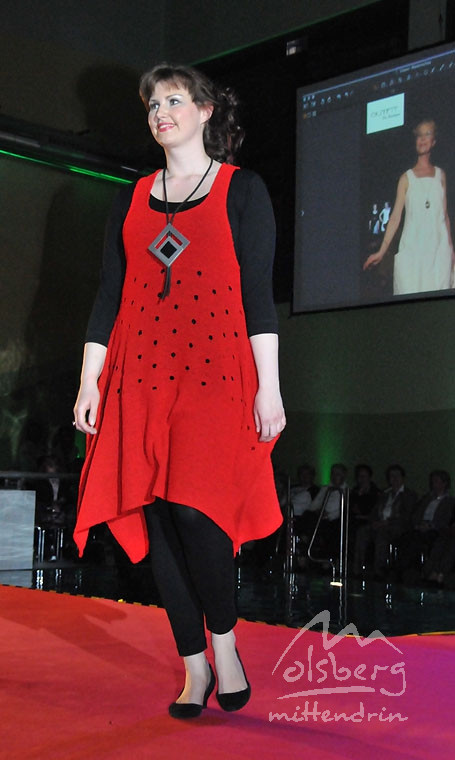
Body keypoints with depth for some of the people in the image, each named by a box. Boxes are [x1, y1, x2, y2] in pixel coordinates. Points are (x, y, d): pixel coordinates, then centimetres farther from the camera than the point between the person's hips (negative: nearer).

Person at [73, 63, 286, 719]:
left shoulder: (242, 190, 6)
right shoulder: (132, 200, 17)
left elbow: (259, 294, 0)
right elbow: (109, 294, 14)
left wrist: (269, 387, -6)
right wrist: (90, 381, 8)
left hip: (216, 374, -4)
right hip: (142, 375, 4)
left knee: (196, 508, -16)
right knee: (155, 515, 1)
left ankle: (224, 642, 9)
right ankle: (194, 665, 14)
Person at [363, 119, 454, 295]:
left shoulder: (440, 175, 16)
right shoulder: (406, 178, 9)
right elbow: (395, 216, 4)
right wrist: (382, 251, -4)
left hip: (438, 247, 2)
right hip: (412, 246, -2)